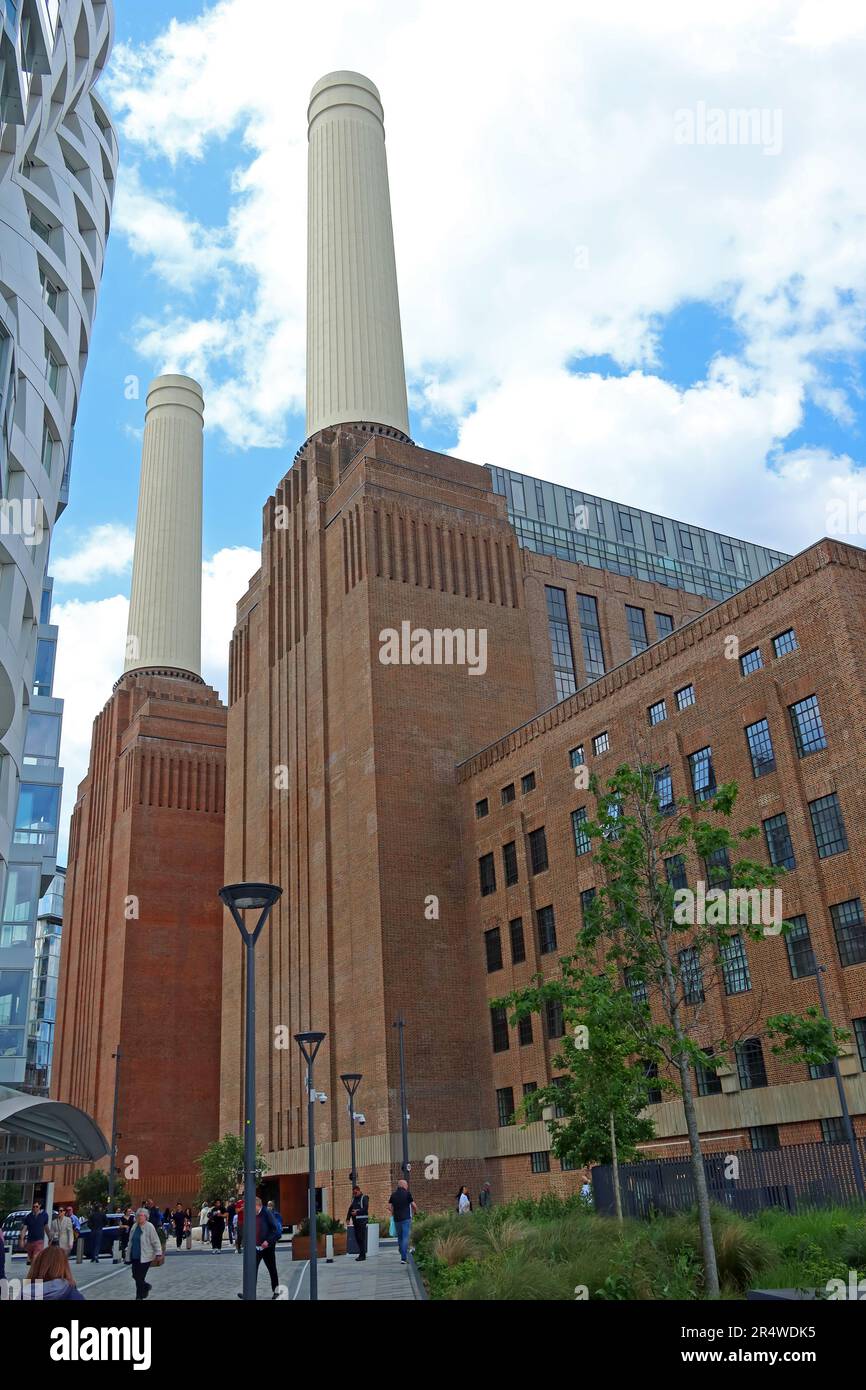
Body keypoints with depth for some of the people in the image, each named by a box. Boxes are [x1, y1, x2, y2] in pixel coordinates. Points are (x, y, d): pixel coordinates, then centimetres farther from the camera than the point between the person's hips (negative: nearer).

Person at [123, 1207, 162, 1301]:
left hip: (145, 1257, -6)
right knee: (135, 1275, 11)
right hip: (135, 1256, 6)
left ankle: (139, 1297, 11)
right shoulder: (135, 1226, 8)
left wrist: (158, 1253, -13)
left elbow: (155, 1241, -11)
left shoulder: (149, 1227, -11)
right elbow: (131, 1241, 18)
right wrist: (128, 1253, 18)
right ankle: (146, 1286, 38)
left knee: (140, 1277, -5)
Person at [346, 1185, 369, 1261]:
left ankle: (362, 1255, -6)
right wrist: (348, 1218, 8)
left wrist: (357, 1212, -21)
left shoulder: (364, 1198, -4)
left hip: (362, 1220, -7)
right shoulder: (354, 1199, 18)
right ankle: (361, 1253, 14)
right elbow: (350, 1208, 18)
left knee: (361, 1237, -9)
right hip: (355, 1220, 7)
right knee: (357, 1237, 6)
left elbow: (365, 1208, -13)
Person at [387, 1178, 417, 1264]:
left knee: (400, 1238, 17)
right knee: (405, 1238, -5)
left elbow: (389, 1206, 3)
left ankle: (403, 1256, 25)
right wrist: (415, 1212, 15)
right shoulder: (407, 1193, -4)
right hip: (406, 1218, -4)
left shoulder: (393, 1194, 7)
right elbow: (414, 1205, -3)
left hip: (397, 1219, 4)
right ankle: (403, 1258, -14)